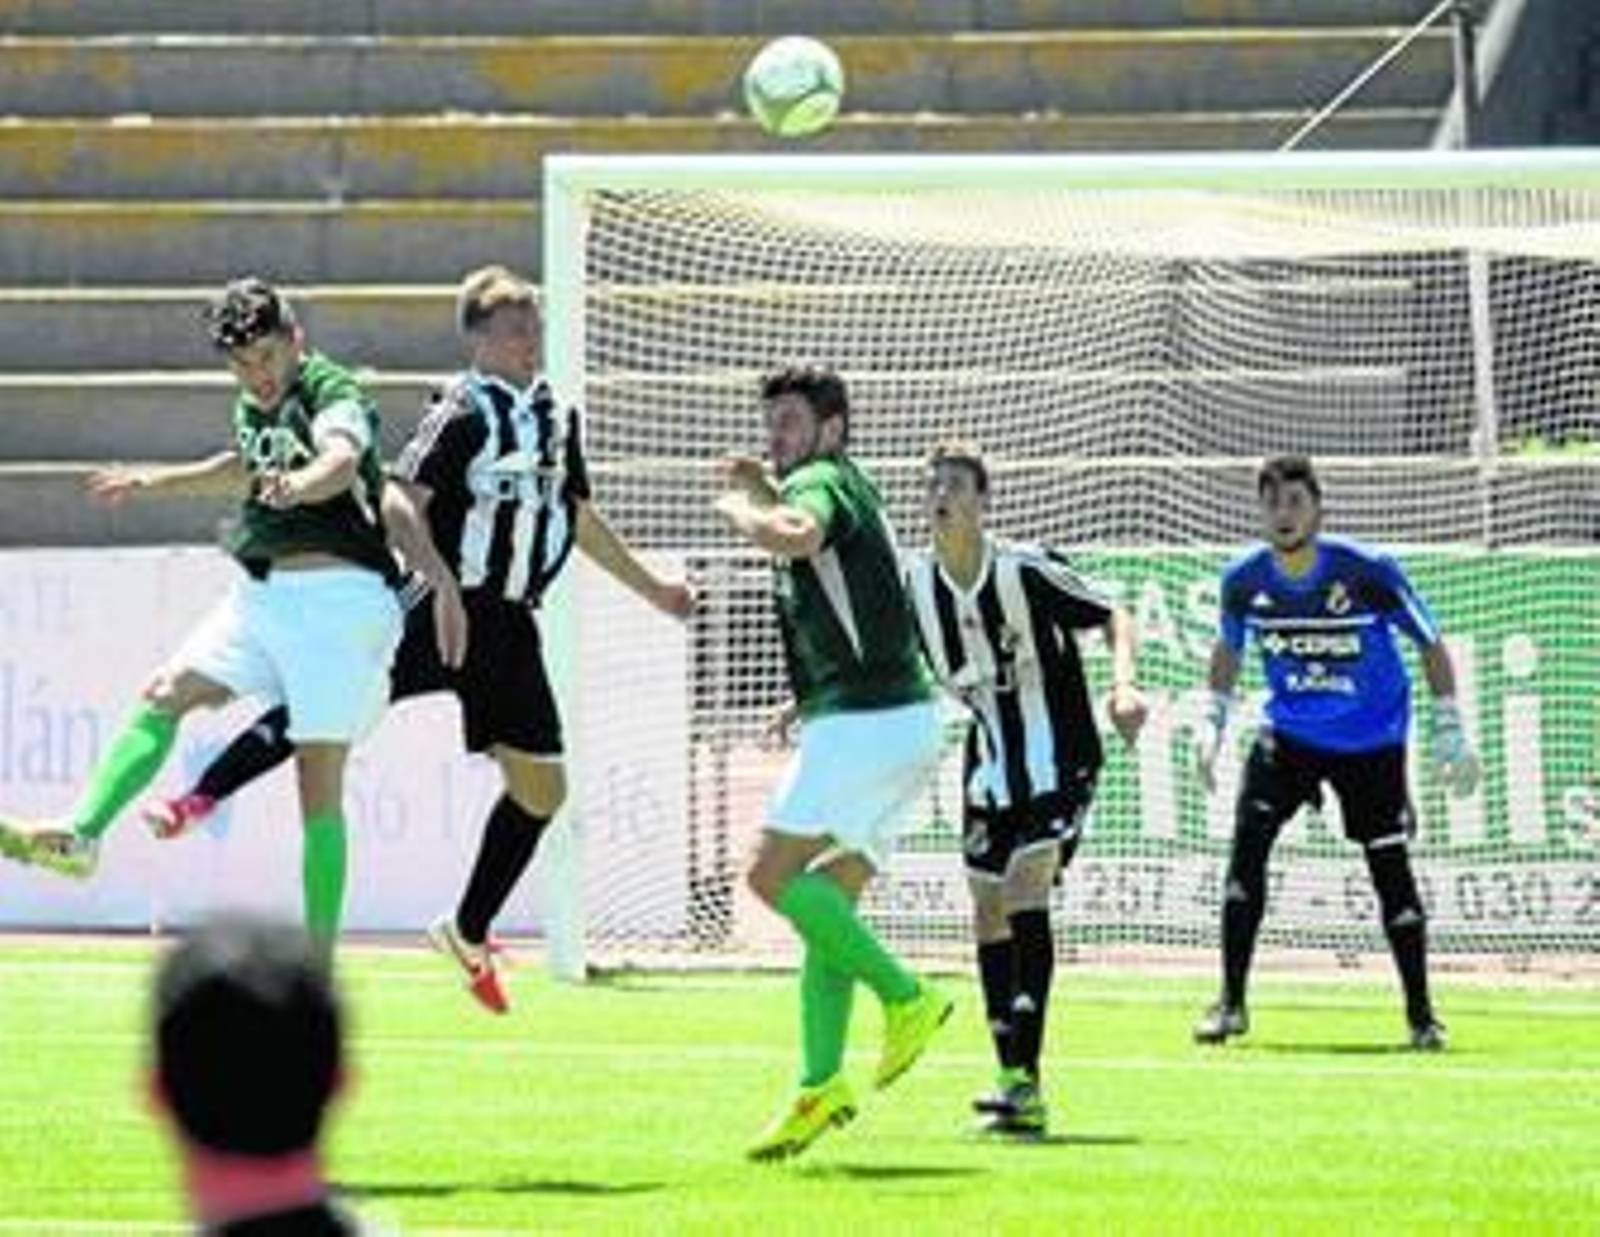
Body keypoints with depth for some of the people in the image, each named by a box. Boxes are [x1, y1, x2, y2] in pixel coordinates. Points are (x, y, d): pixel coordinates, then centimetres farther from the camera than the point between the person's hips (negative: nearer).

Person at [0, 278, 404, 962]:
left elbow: (341, 460, -34)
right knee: (164, 695, -8)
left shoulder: (334, 393, -11)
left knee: (319, 783, -7)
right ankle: (80, 834, -14)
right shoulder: (253, 405, 14)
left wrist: (298, 485, -57)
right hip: (260, 592, 8)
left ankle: (320, 958, -3)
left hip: (335, 594, -8)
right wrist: (152, 480, 48)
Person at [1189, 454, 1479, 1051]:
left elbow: (1431, 644, -7)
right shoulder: (1244, 580, -10)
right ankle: (1231, 1003, -7)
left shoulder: (1370, 572, -19)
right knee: (1247, 840, -16)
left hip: (1371, 740, -2)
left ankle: (1421, 1014, 11)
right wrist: (1213, 721, 5)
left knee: (1389, 866, -5)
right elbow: (1228, 647, 12)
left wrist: (1449, 731, -10)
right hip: (1288, 731, 2)